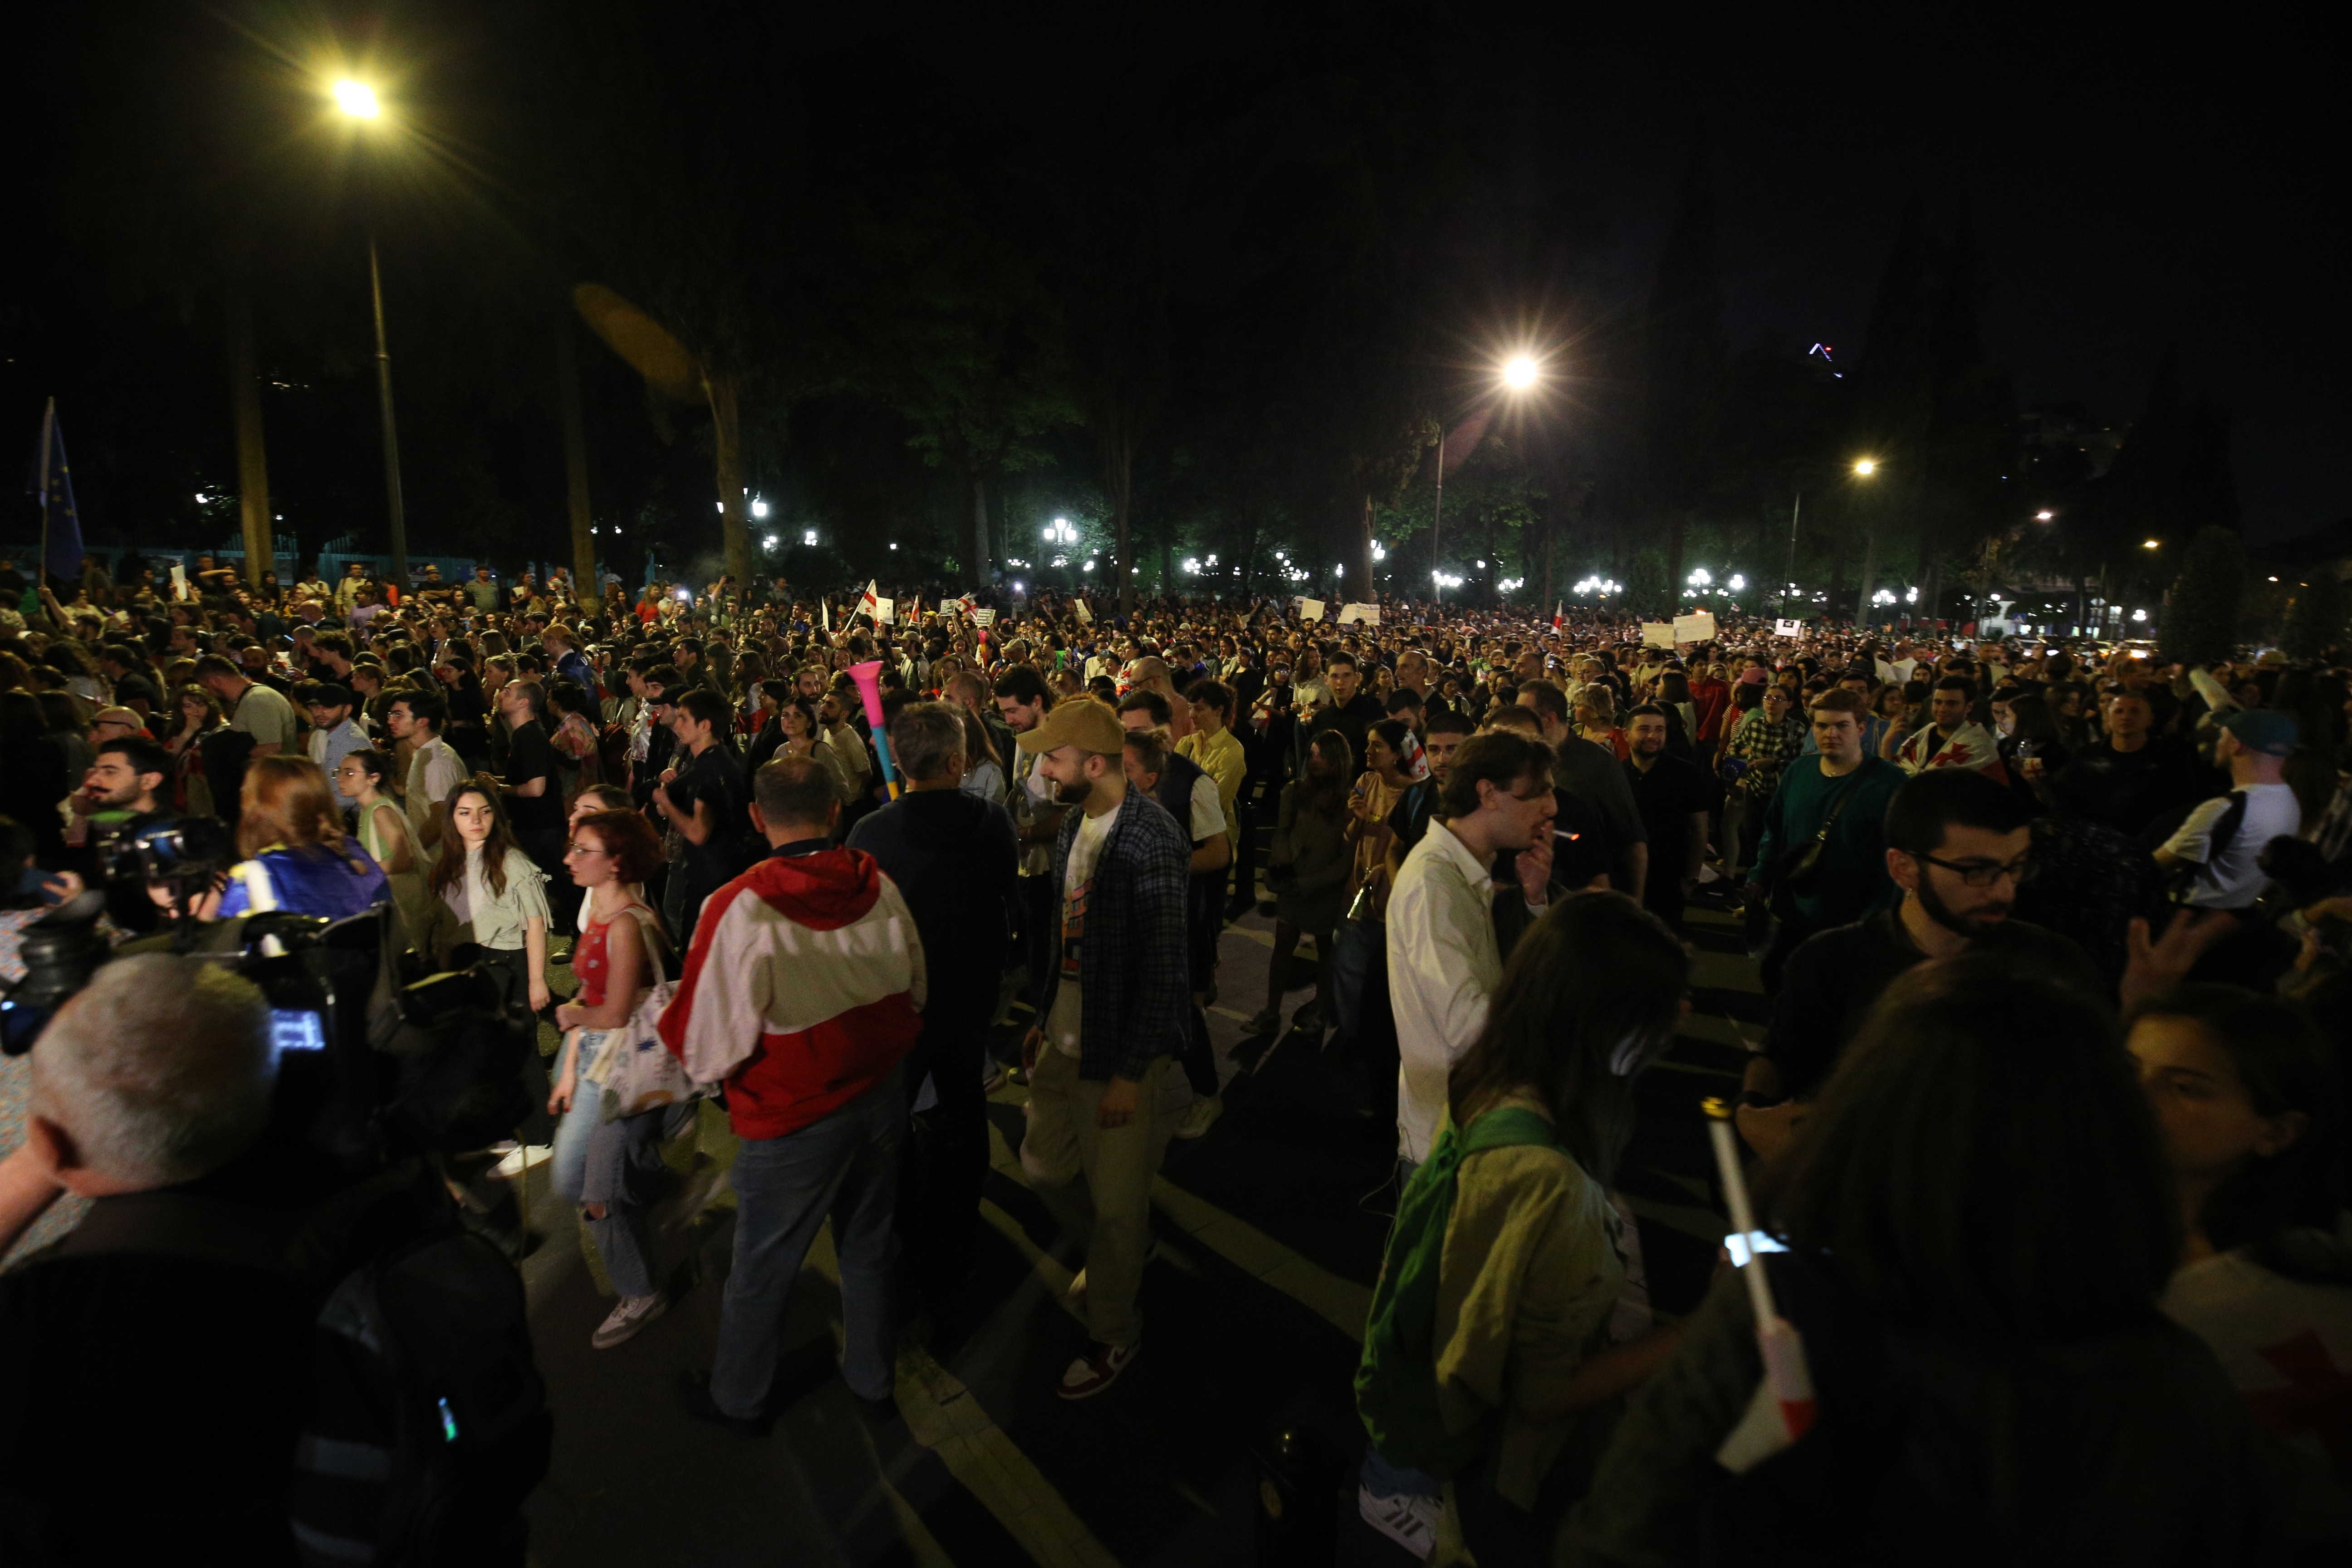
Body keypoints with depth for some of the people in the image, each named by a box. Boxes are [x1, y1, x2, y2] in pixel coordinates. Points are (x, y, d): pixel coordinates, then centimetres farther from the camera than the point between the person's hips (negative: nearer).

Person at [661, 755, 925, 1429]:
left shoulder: (740, 910, -26)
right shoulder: (879, 887, -11)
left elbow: (710, 1047, -20)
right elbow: (916, 993, 2)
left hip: (792, 1120, -4)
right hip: (881, 1094, 4)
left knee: (761, 1268, 20)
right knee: (867, 1246, 25)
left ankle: (737, 1398, 44)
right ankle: (871, 1379, 45)